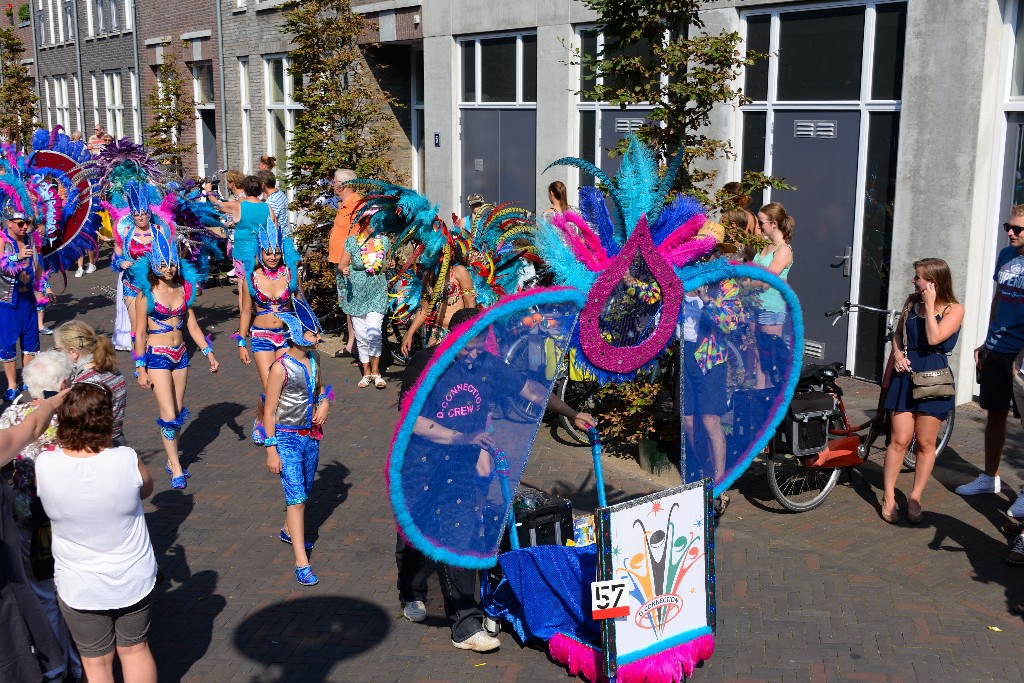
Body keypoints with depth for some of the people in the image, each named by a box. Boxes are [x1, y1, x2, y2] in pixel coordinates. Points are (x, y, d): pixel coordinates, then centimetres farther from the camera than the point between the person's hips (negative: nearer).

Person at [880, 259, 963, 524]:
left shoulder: (954, 310, -6)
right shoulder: (912, 302, 8)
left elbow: (934, 338, -19)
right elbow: (898, 333, 16)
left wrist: (930, 305, -15)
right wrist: (897, 353, -3)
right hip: (906, 373, 3)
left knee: (926, 443, 5)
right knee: (900, 440, 0)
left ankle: (915, 497, 17)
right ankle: (888, 497, 8)